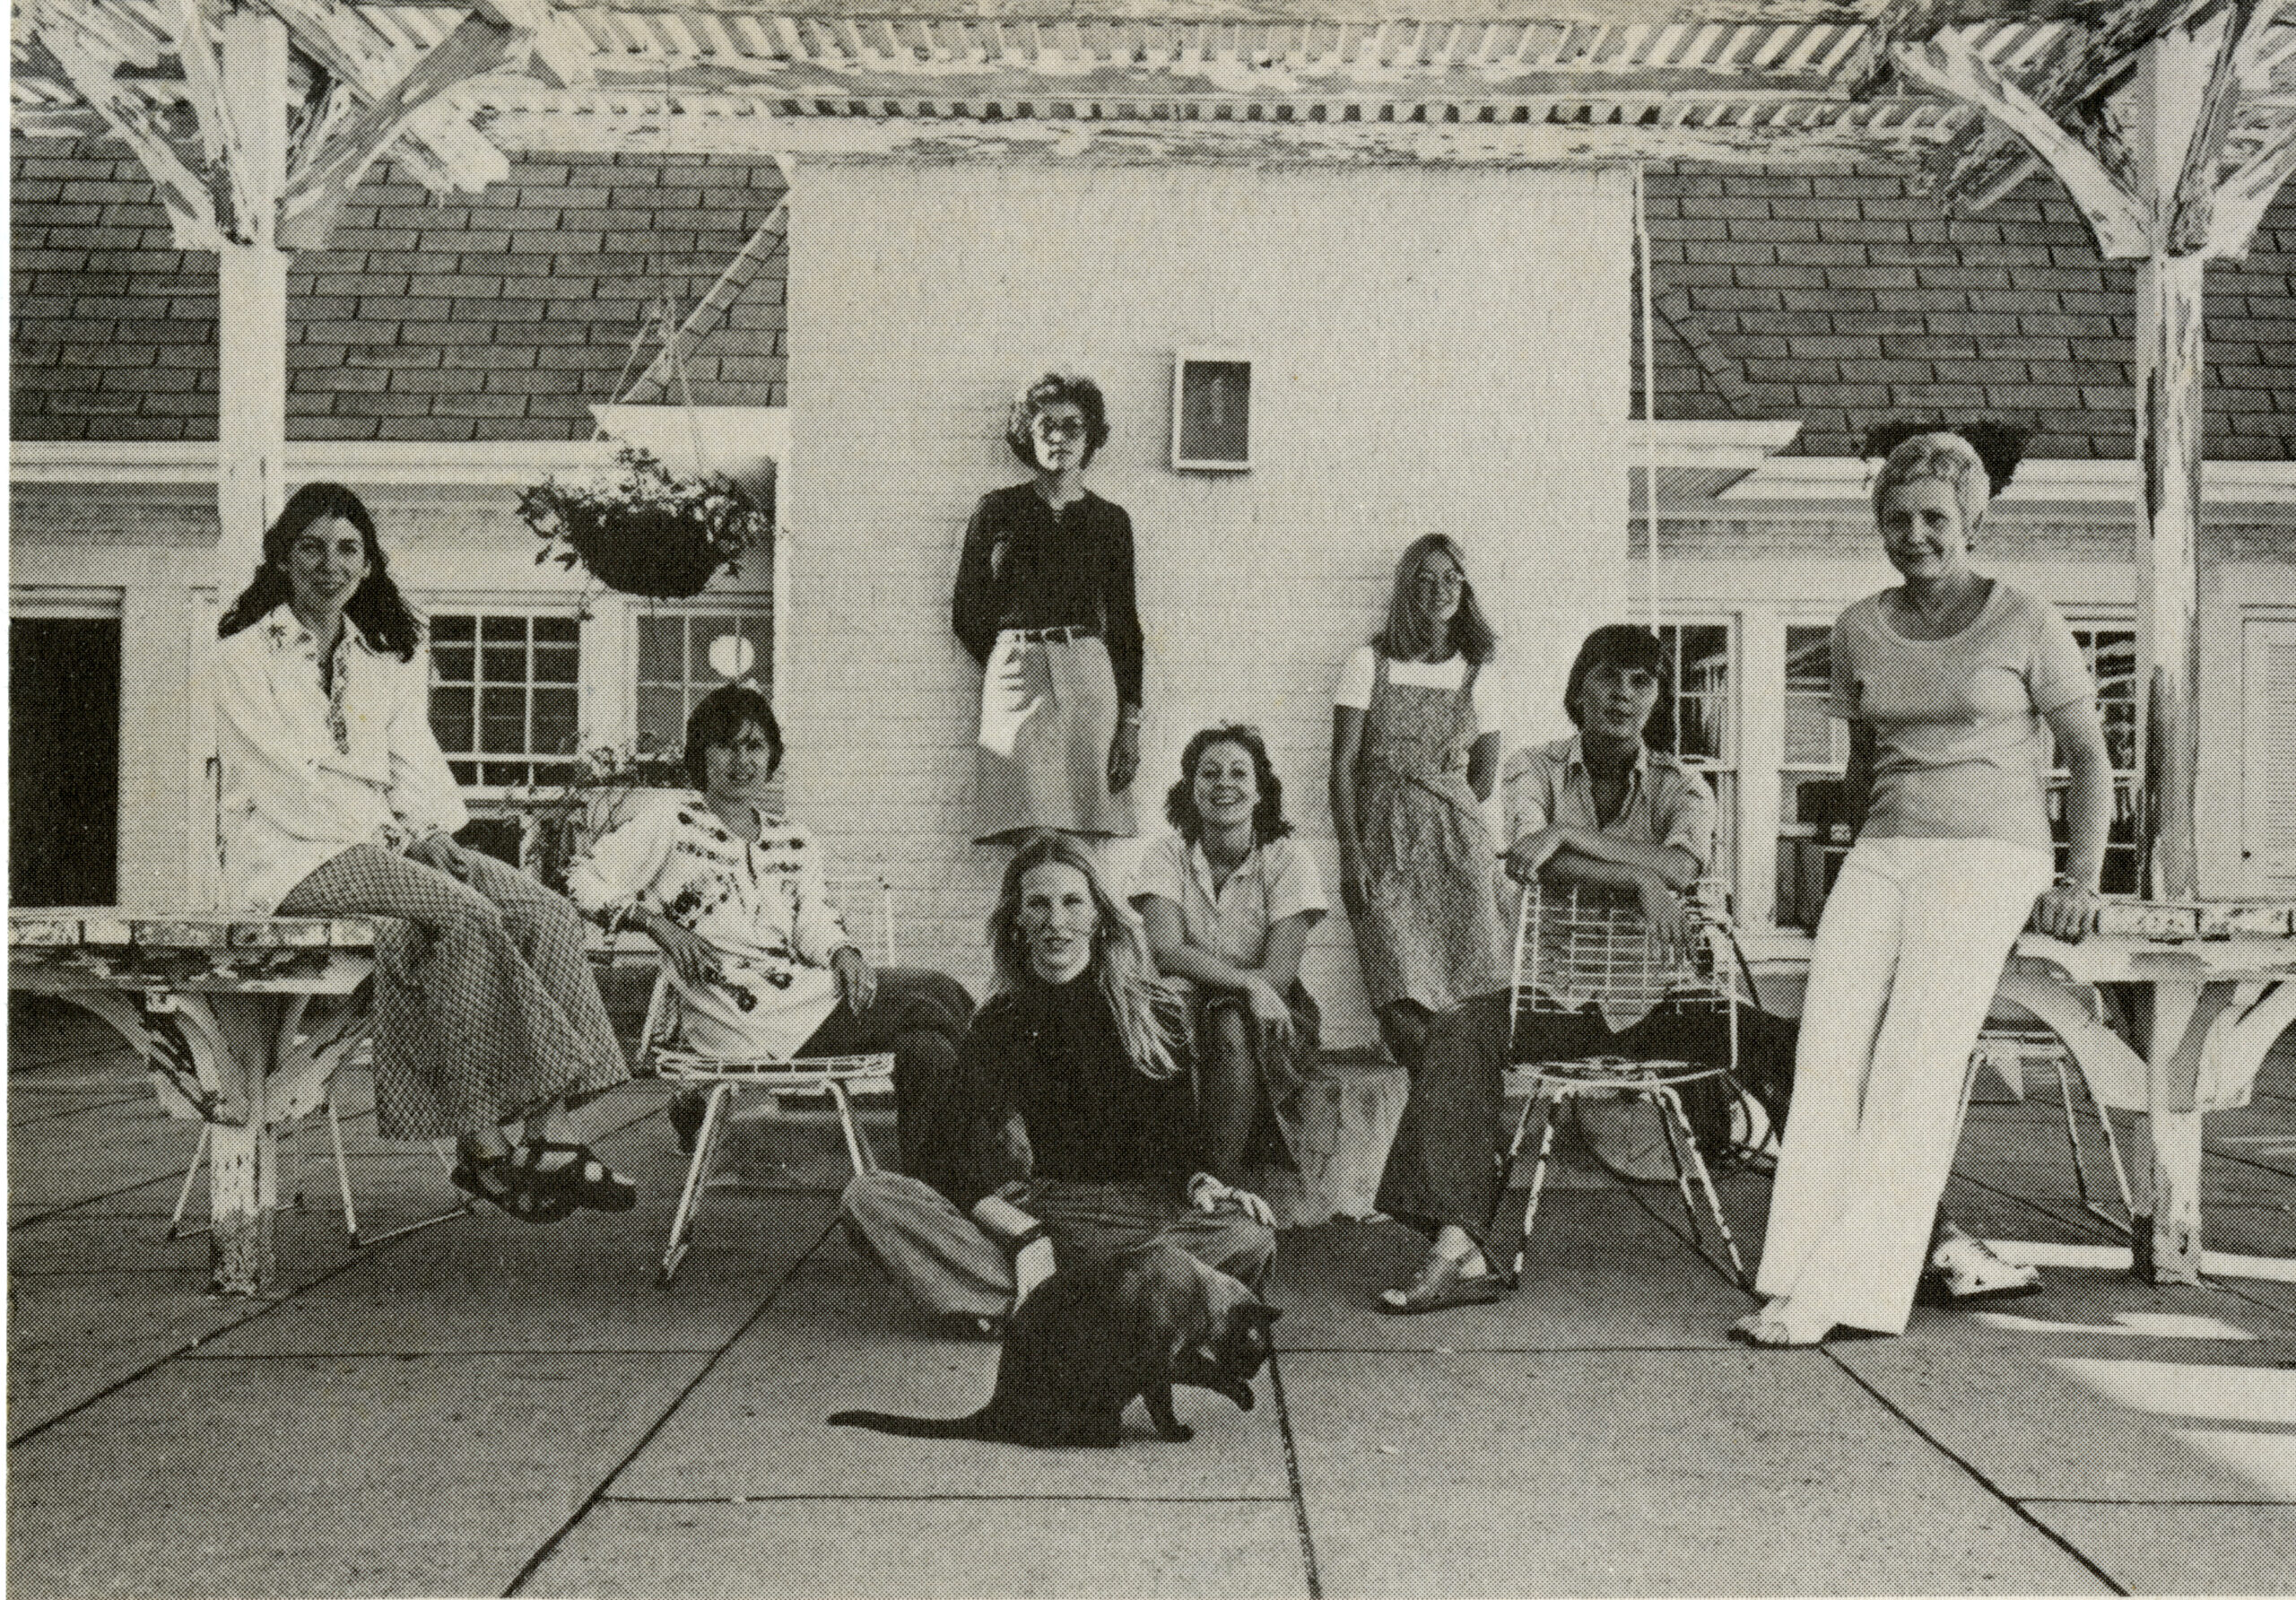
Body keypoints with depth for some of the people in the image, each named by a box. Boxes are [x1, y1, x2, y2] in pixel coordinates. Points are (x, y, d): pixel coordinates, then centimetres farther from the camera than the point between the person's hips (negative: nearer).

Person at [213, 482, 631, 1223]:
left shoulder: (390, 658, 20)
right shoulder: (243, 658, 2)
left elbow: (416, 765, 12)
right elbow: (284, 786, -8)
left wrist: (433, 833, -10)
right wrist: (400, 840, -15)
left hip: (385, 841, 6)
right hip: (291, 857, -6)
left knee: (545, 911, -18)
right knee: (466, 914, -31)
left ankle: (553, 1136, -26)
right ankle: (481, 1143, -28)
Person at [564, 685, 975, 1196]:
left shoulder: (793, 840, 22)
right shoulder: (668, 817, 6)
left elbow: (814, 919, 10)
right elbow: (582, 881, 1)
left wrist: (845, 953, -12)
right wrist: (657, 921, -13)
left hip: (806, 991, 7)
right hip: (739, 1015, -7)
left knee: (932, 1027, -16)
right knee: (932, 1011, -19)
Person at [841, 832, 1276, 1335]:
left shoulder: (1154, 1011, 7)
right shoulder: (996, 1023, 11)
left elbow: (1183, 1123, 5)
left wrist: (1202, 1178, -17)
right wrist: (992, 1202, -18)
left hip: (1140, 1209, -1)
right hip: (1035, 1212, 1)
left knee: (1250, 1239, -33)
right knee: (867, 1196, -19)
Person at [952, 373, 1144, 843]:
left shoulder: (1110, 519, 11)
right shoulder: (996, 510, 10)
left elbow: (1124, 625, 10)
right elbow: (967, 611, 14)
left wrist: (1130, 723, 2)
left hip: (1089, 679, 1)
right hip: (1012, 679, -1)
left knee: (1088, 837, -8)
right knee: (1022, 840, -10)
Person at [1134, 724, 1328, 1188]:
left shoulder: (1286, 859, -6)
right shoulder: (1168, 854, -2)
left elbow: (1278, 974, -14)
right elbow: (1165, 952, -17)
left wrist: (1199, 969, -23)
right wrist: (1249, 983, -28)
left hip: (1266, 1021, -1)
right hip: (1188, 1009, 1)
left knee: (1231, 1026, -34)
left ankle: (1224, 1178, -23)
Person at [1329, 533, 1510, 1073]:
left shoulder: (1479, 675, 12)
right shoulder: (1369, 664, 5)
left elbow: (1484, 777, 17)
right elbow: (1343, 764, 0)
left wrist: (1438, 822, 9)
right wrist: (1351, 851, -9)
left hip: (1457, 844, 2)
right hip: (1383, 845, -2)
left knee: (1473, 998, -10)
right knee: (1403, 1002, -15)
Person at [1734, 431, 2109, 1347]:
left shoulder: (2028, 625, 2)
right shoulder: (1859, 630, 14)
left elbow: (2090, 759, 7)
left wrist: (2082, 881, -2)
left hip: (1989, 858, -4)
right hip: (1881, 854, 4)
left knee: (1914, 1063, -21)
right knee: (1829, 1054, -17)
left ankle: (1849, 1289, -22)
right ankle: (1794, 1285, -20)